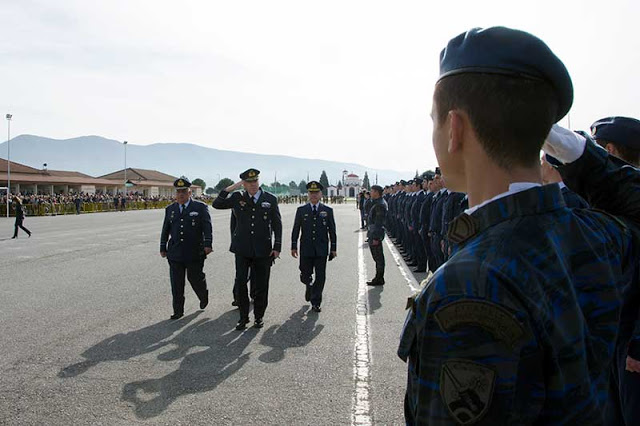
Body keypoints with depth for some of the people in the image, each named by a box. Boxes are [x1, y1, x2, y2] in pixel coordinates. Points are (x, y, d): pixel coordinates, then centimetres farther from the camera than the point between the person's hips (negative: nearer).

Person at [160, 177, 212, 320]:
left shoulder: (200, 207, -1)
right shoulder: (170, 209, 11)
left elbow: (207, 227, -8)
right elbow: (165, 230, 16)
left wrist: (208, 244, -19)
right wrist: (163, 247, 14)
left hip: (195, 253, -3)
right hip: (175, 253, 3)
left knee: (195, 278, 5)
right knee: (176, 283, 4)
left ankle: (204, 297, 36)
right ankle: (178, 311, 15)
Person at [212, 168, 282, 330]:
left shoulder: (270, 199, 2)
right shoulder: (237, 198, 4)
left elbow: (277, 225, 3)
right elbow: (216, 204, -2)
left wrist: (277, 247, -3)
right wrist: (230, 188, -11)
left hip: (263, 250, 0)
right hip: (242, 249, 1)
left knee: (261, 285, 6)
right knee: (240, 282, 0)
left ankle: (259, 317, 23)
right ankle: (243, 317, 15)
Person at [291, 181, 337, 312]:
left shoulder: (328, 210, 4)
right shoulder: (301, 210, 4)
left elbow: (332, 231, 6)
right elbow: (296, 230, 5)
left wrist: (333, 248, 3)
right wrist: (294, 246, 1)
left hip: (322, 250, 0)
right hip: (306, 249, 0)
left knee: (320, 277, 0)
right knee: (305, 276, 5)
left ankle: (316, 303, 12)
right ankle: (309, 286, 39)